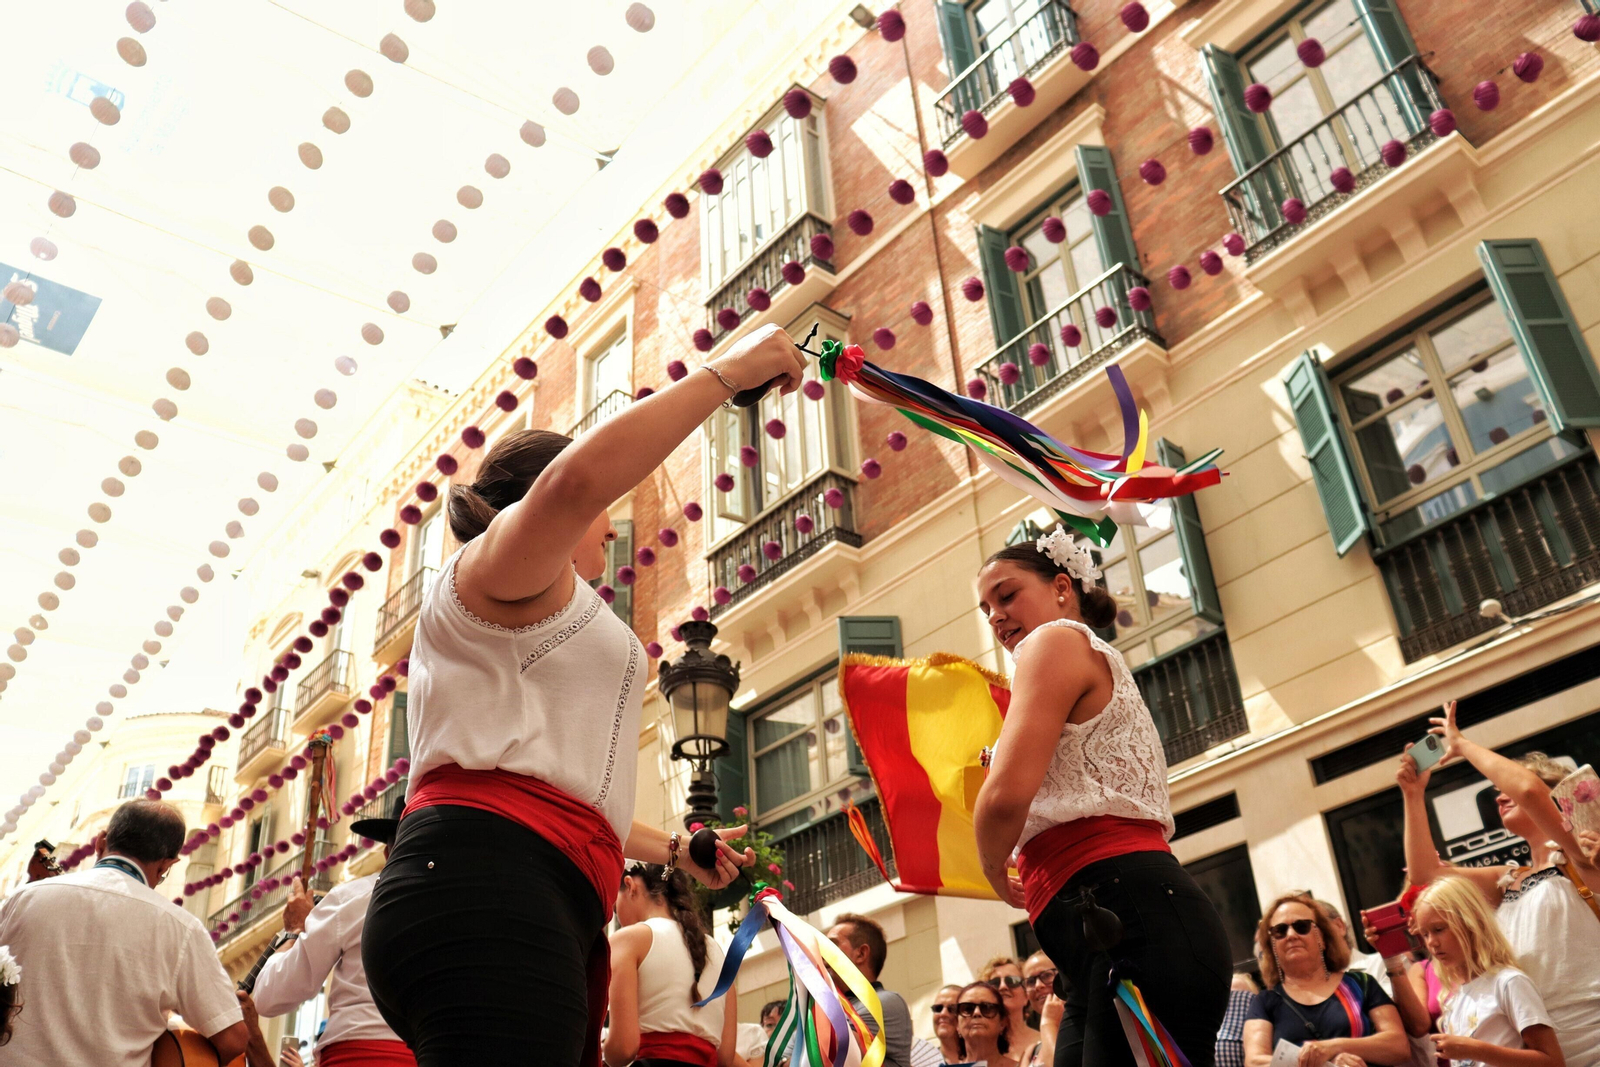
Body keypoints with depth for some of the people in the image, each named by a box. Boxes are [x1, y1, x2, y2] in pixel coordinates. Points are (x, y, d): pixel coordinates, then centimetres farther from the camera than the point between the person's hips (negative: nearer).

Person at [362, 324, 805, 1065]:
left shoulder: (531, 635, 37)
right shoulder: (493, 562, 10)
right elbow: (579, 476, -15)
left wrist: (675, 851, 46)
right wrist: (727, 372, -8)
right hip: (489, 894, -10)